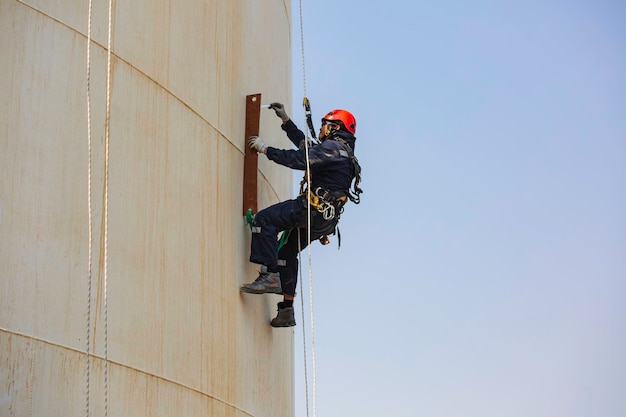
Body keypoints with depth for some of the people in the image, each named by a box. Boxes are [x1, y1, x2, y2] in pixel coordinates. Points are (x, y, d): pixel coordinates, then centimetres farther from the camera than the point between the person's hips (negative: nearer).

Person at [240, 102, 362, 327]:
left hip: (314, 209, -10)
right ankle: (287, 310, 20)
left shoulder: (333, 147, -7)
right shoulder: (341, 152, 25)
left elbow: (300, 159, -18)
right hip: (324, 220, 10)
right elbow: (306, 146, 34)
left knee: (264, 219, -18)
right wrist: (285, 120, 33)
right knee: (286, 252, 20)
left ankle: (270, 276, -25)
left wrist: (266, 149, -10)